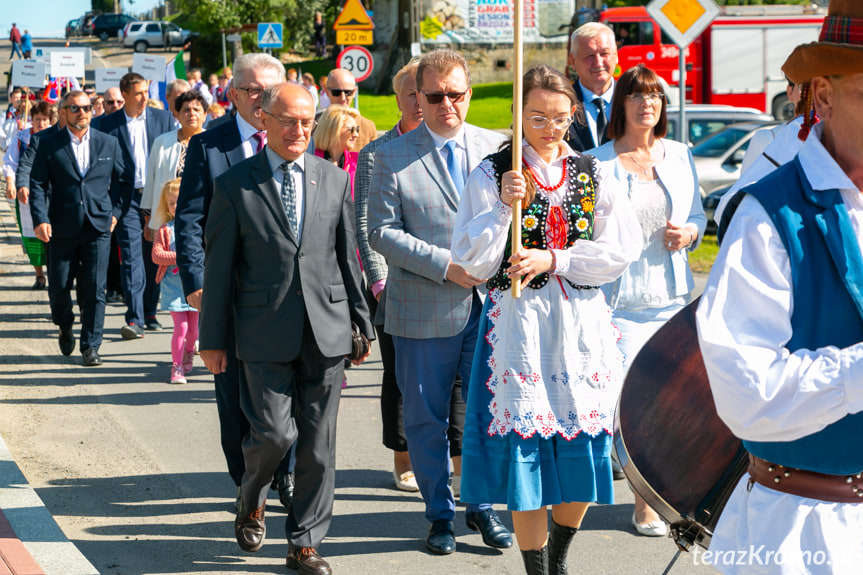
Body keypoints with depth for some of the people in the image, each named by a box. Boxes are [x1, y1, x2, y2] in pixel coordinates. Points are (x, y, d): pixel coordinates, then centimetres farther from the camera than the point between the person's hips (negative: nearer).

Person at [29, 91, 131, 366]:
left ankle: (90, 346, 5)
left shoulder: (109, 143, 8)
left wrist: (115, 212, 4)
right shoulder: (49, 145, 3)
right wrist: (40, 219, -12)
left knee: (95, 289, -4)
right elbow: (37, 185, 0)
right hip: (62, 229, 0)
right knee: (59, 286, 4)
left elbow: (123, 181, 15)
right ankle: (65, 328, 34)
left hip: (98, 227, 0)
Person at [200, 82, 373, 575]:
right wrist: (214, 338, 2)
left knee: (318, 444, 5)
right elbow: (219, 267, 2)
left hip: (327, 329, 2)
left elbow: (348, 256, 11)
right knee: (276, 433, -8)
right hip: (266, 333, -2)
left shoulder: (335, 179, 7)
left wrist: (363, 322, 10)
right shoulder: (234, 185, 0)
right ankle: (252, 501, 25)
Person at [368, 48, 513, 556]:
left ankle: (483, 507, 25)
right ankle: (441, 514, 24)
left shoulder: (496, 146, 7)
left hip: (490, 303, 2)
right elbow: (382, 232, -6)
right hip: (425, 309, -2)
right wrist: (445, 265, -14)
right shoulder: (393, 157, -1)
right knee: (428, 420, 7)